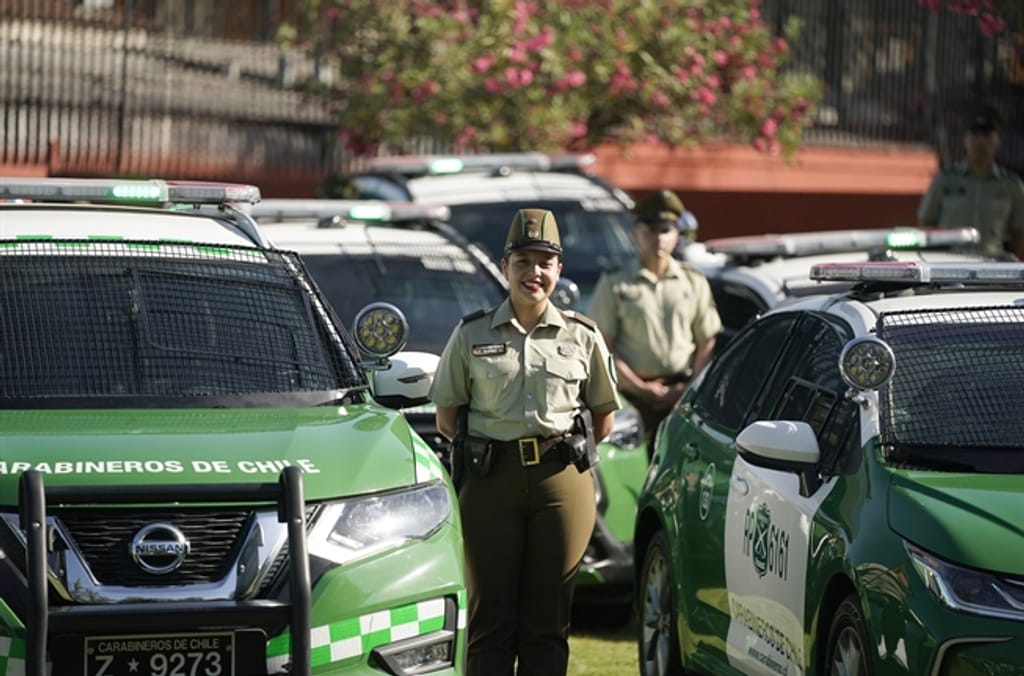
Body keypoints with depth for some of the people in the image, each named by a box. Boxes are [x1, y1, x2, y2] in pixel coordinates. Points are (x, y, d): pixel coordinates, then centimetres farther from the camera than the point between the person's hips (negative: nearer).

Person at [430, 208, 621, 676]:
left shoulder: (582, 336, 8)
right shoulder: (472, 334, 7)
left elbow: (604, 417, 16)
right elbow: (447, 415, 11)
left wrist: (572, 449, 4)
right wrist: (480, 452, -1)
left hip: (563, 482, 1)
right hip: (490, 482, 0)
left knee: (548, 620, 2)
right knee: (490, 618, -1)